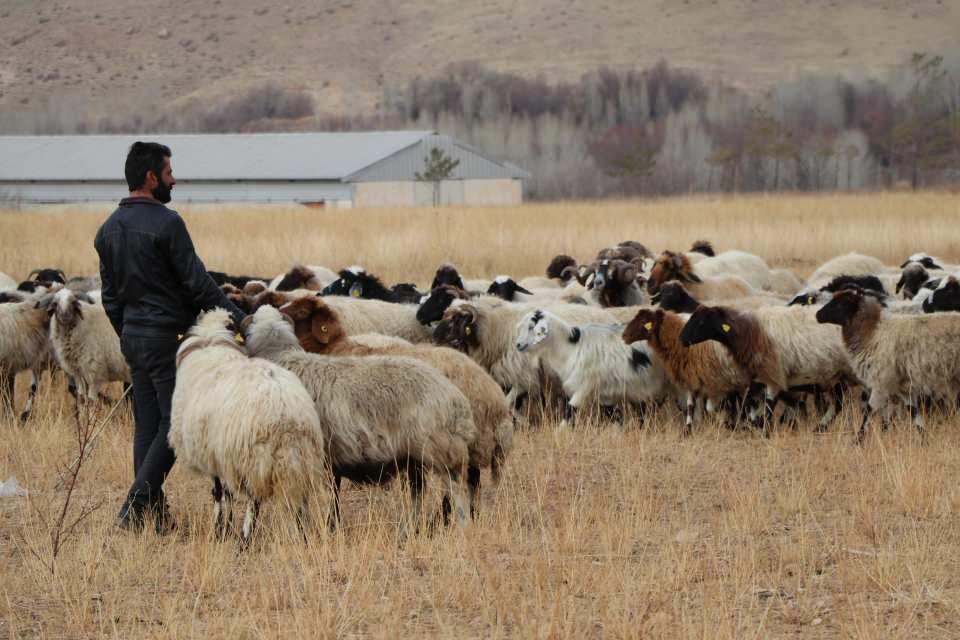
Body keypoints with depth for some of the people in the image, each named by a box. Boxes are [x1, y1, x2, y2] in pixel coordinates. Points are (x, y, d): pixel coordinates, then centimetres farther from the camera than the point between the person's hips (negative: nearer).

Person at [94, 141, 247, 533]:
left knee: (147, 425, 10)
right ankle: (133, 509, -12)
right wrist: (238, 320, -8)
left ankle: (155, 515, 10)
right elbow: (197, 283, -15)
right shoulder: (165, 223, -14)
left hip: (132, 336, 8)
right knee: (175, 423, -5)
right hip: (166, 335, -8)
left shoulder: (108, 229, 10)